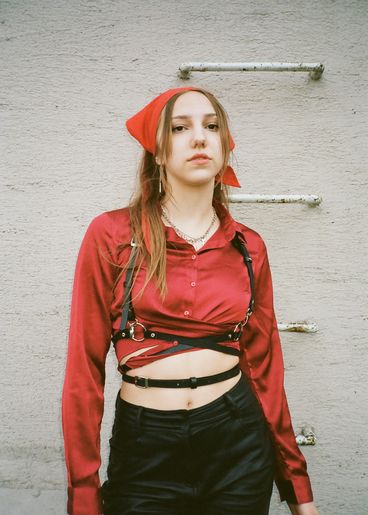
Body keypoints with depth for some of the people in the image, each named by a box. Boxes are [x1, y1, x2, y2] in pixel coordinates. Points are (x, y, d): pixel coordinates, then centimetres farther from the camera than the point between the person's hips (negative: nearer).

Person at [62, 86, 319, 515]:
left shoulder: (249, 248, 0)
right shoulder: (112, 235, -8)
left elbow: (263, 364, 4)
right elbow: (85, 363, -7)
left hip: (239, 444, 3)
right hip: (144, 449, -2)